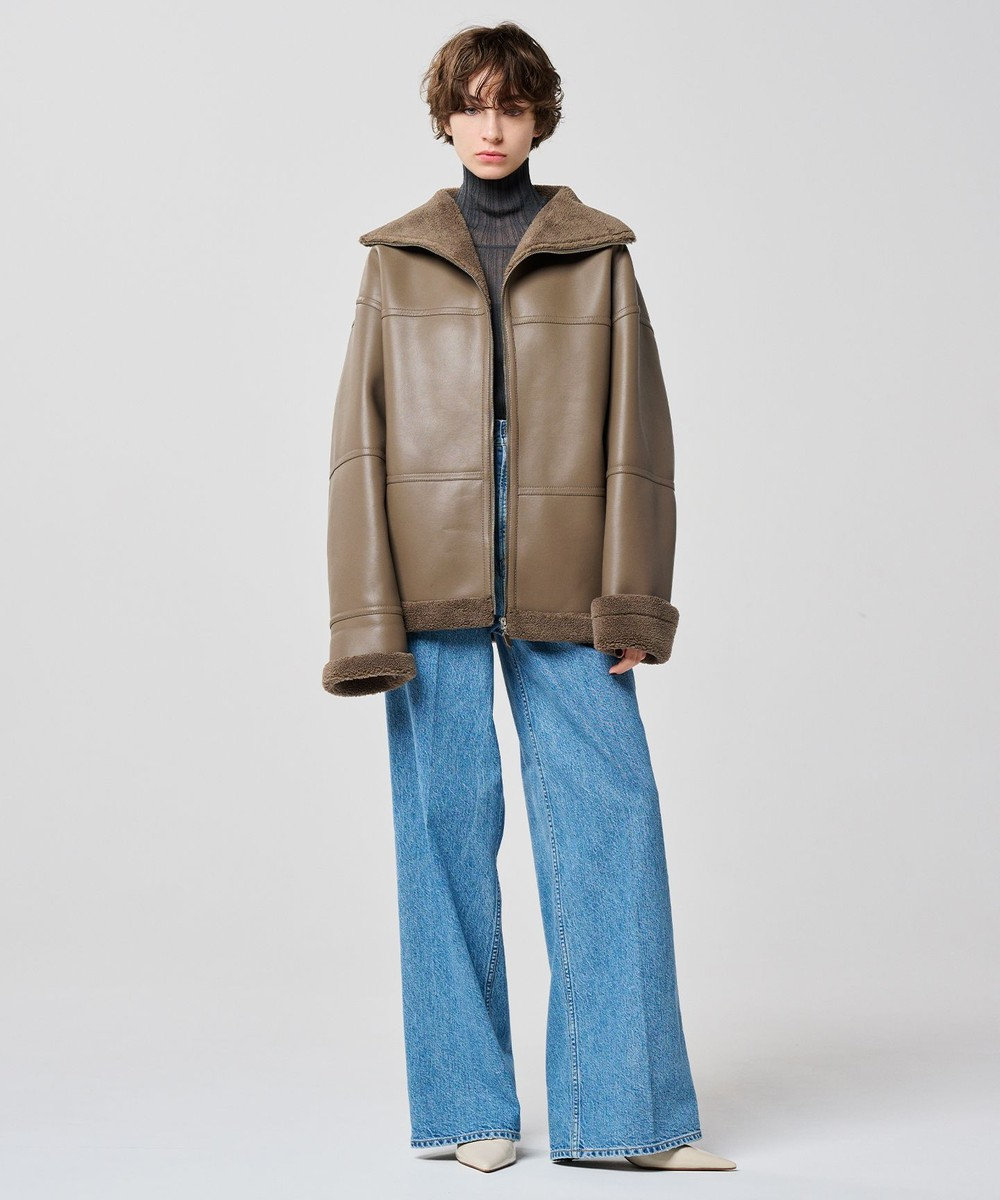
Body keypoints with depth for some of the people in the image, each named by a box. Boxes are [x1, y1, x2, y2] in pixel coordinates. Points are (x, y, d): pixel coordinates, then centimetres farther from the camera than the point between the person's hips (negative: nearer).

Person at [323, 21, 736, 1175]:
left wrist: (633, 602, -2)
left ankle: (625, 1110, 5)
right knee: (447, 829, 2)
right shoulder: (397, 258, 10)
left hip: (561, 586, 0)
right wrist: (366, 621, -3)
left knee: (611, 819, -4)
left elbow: (635, 433, 6)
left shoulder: (597, 253, 10)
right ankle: (471, 1109, 13)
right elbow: (360, 443, 6)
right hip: (433, 583, 0)